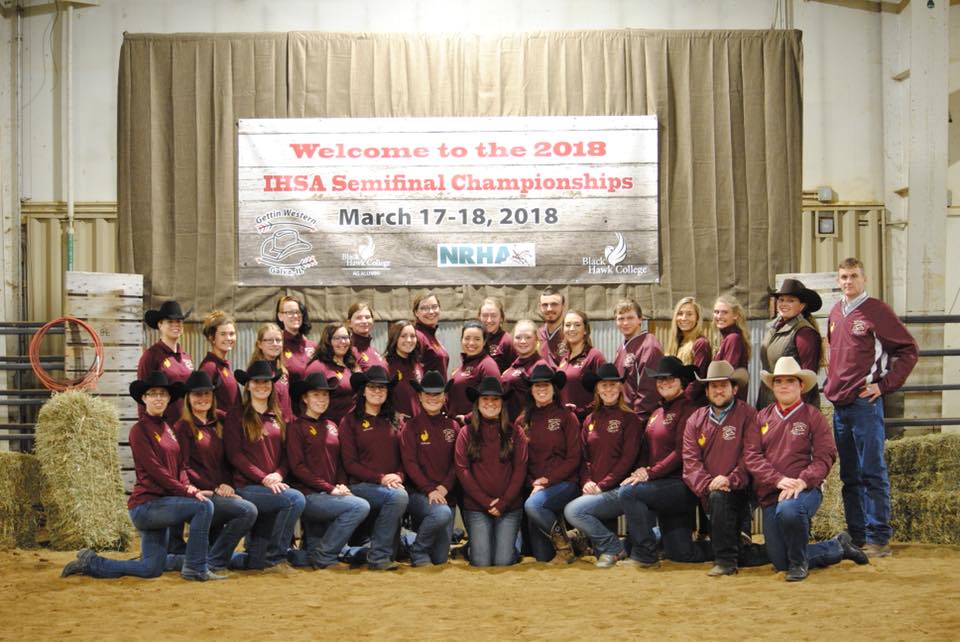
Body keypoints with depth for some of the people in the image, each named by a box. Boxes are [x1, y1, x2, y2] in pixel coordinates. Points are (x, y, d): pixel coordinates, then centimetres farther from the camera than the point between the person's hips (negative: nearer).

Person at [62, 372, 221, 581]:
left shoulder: (168, 429, 15)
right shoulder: (140, 430, -9)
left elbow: (180, 466, 14)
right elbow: (156, 470, -16)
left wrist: (188, 486, -8)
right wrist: (189, 493, -19)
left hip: (160, 504, 9)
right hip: (145, 504, -9)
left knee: (152, 569, 11)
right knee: (204, 506, -22)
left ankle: (89, 563, 22)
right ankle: (195, 569, -12)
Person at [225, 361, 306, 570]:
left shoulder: (277, 418, 19)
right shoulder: (237, 417, 1)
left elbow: (285, 453, 15)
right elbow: (235, 454, -7)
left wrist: (279, 474, -7)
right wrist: (264, 479, -16)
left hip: (273, 486, 6)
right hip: (246, 487, -6)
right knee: (296, 499, -26)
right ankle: (275, 555, -14)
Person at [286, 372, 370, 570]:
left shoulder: (331, 426, 17)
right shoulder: (297, 427, -3)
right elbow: (297, 467, -10)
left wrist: (342, 485, -3)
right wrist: (330, 488, -16)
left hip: (329, 495, 7)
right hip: (308, 495, -7)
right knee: (360, 506, -24)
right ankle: (325, 555, -13)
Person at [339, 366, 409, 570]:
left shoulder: (391, 423, 19)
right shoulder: (350, 421, 5)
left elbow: (402, 458, 17)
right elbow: (350, 463, -2)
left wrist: (398, 476, -6)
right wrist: (381, 478, -13)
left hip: (392, 485, 4)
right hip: (361, 485, -4)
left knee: (399, 496, -32)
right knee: (398, 497, -33)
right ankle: (378, 556, -21)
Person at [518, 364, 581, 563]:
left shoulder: (566, 416, 0)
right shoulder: (522, 421, 9)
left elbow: (573, 459, -5)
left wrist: (547, 480, -14)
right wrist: (533, 484, -9)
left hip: (564, 484, -3)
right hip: (534, 487, 4)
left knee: (532, 505, -35)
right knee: (542, 555, -4)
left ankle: (561, 537, -9)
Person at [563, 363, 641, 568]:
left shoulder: (629, 419, -1)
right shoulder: (590, 420, 15)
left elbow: (628, 458, -8)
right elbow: (583, 456, 13)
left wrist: (602, 485, -13)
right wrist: (586, 482, -6)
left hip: (617, 489, -5)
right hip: (593, 490, 5)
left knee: (573, 511, -23)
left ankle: (613, 547, -4)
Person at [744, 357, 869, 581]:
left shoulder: (812, 416, 4)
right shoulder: (762, 418, 10)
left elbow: (825, 456, -5)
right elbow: (751, 455, -1)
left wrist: (802, 481, -21)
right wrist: (779, 480, -16)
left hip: (805, 490, -4)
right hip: (770, 495, 4)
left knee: (788, 510, -41)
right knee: (780, 563, 3)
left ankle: (799, 562, -12)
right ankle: (839, 547, 27)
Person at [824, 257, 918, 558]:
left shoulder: (877, 310, -5)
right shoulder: (836, 313, 14)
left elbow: (909, 350, -6)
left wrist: (885, 385, -10)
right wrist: (831, 383, 13)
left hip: (865, 402, -7)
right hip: (839, 404, 7)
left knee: (872, 472, -5)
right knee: (849, 474, 11)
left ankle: (878, 538, -1)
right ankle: (856, 535, 18)